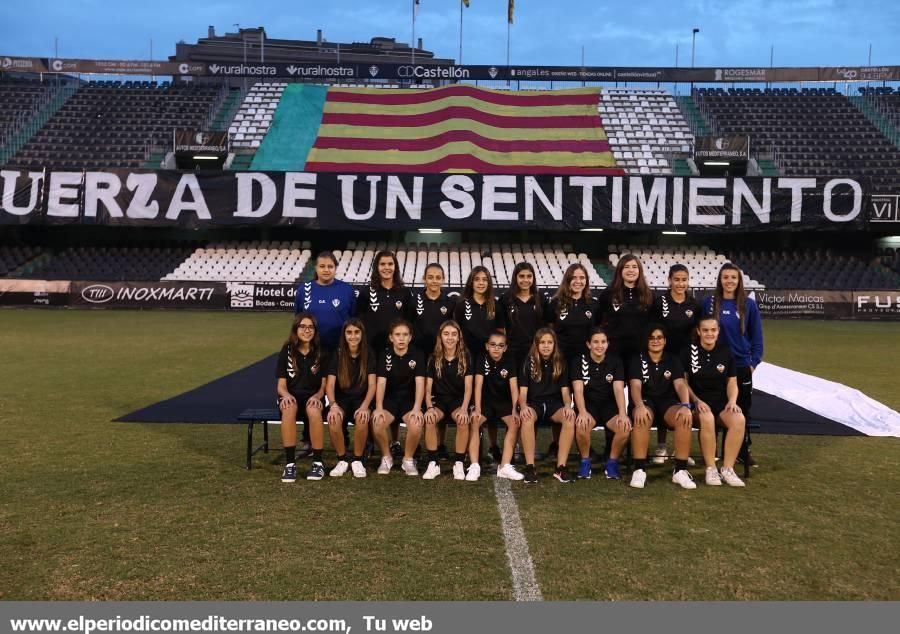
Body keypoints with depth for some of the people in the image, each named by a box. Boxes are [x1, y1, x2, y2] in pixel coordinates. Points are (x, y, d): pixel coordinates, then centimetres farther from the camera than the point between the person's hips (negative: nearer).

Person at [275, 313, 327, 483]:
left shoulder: (321, 352, 4)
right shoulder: (286, 351, 3)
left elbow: (324, 385, 2)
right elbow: (281, 385, 1)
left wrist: (317, 396, -20)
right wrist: (286, 395, -23)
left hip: (312, 397, 0)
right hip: (291, 396, 0)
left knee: (313, 410, -37)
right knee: (289, 409, -37)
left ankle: (318, 462, -24)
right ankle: (290, 463, -31)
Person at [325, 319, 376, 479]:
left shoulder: (369, 354, -2)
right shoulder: (337, 354, -1)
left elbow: (372, 385, -7)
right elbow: (330, 384, -7)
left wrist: (365, 406, -24)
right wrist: (333, 405, -25)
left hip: (362, 398, -1)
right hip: (342, 398, 1)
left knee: (362, 418, -34)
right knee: (333, 419, -32)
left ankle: (357, 460, -13)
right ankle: (342, 460, -11)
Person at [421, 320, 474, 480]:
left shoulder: (465, 357, -1)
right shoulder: (434, 358, 2)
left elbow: (468, 387, -6)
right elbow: (428, 388, -1)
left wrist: (464, 408, -22)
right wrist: (429, 407, -19)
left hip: (458, 400, -1)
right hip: (439, 399, 1)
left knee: (463, 421, -33)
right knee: (429, 420, -31)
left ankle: (459, 463, -16)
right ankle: (433, 463, -18)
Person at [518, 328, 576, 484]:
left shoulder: (560, 363, 7)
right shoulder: (529, 363, 1)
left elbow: (565, 390, 5)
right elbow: (523, 391, -3)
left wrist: (568, 406, -17)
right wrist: (523, 406, -25)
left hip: (554, 404, 2)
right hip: (534, 403, -2)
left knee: (570, 418, -32)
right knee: (527, 418, -38)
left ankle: (561, 467, -28)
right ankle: (530, 467, -32)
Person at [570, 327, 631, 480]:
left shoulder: (615, 362, 1)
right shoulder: (579, 361, -4)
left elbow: (619, 389, -10)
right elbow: (578, 389, -14)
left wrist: (622, 413, -27)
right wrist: (582, 412, -32)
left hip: (609, 405, 2)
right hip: (588, 404, -1)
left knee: (625, 427, -28)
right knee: (582, 425, -35)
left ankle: (612, 461, -3)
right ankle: (585, 461, -8)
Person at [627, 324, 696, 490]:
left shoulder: (673, 360, 11)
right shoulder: (637, 360, 5)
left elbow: (680, 384, -4)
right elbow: (635, 386, -11)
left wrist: (685, 405, -26)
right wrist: (639, 406, -33)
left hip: (668, 402, 2)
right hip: (646, 402, -2)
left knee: (685, 418, -32)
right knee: (642, 418, -38)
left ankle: (680, 470, -25)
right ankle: (639, 470, -32)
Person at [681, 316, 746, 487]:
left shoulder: (726, 352, 10)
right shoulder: (688, 351, 1)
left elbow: (732, 382, 11)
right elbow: (683, 382, 0)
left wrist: (732, 401, -7)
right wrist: (696, 401, -14)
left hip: (721, 402, 3)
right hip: (698, 403, -3)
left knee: (739, 419, -31)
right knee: (707, 418, -38)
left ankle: (728, 469, -20)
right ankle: (711, 469, -24)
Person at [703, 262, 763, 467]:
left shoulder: (748, 304, 0)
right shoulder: (709, 303, -3)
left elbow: (757, 336, 4)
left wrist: (754, 362, -1)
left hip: (742, 366, 1)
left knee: (742, 409, 9)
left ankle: (744, 451, 22)